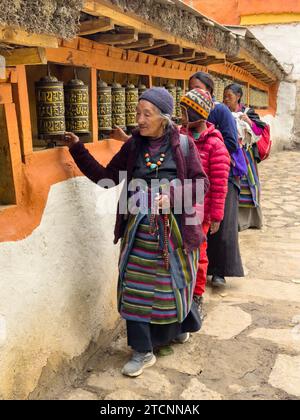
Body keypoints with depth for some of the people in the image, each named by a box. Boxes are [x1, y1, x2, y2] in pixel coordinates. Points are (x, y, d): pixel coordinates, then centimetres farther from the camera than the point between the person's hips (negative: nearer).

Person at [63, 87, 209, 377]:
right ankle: (143, 351, 20)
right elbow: (106, 176, 3)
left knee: (175, 283, 15)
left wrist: (172, 196, -20)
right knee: (135, 288, 3)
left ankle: (180, 326, 46)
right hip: (140, 229, 2)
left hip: (174, 228, -2)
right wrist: (78, 149, -5)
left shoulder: (183, 144, -5)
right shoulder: (133, 145, 3)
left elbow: (201, 183, -4)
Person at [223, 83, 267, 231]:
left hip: (244, 156, -1)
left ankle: (248, 218, 14)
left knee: (245, 185, 2)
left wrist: (249, 121, -14)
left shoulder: (248, 113, 3)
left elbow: (259, 131, -1)